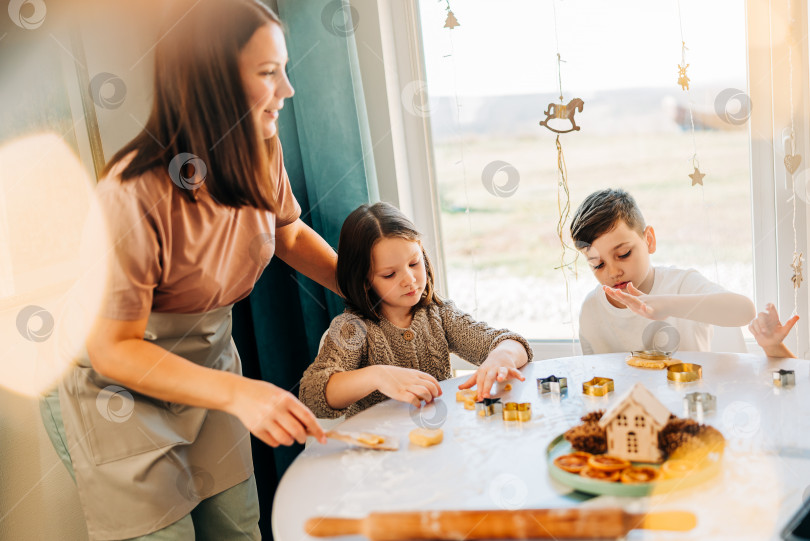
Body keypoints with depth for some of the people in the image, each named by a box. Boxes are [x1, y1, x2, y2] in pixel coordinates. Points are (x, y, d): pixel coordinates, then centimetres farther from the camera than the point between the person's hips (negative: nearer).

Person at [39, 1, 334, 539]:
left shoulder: (260, 160, -12)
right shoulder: (134, 197, -33)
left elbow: (291, 234, 10)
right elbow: (113, 349, -26)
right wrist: (238, 393, -36)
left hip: (206, 362, 6)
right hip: (113, 388, -6)